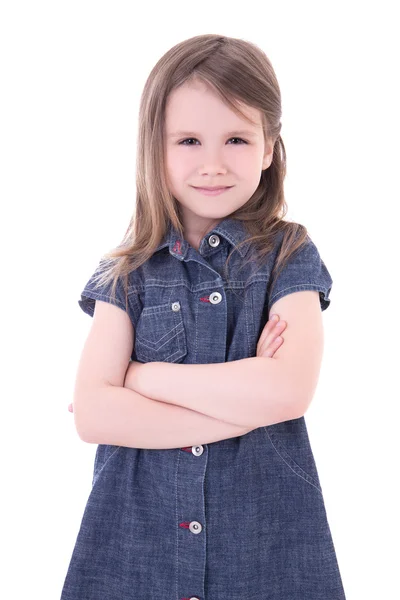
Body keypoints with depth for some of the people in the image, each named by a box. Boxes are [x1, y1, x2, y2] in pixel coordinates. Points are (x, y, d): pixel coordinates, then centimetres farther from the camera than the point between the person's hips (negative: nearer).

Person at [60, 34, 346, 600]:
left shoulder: (289, 255, -3)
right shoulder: (127, 272, 0)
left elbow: (289, 391, -19)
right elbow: (91, 415, -10)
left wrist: (141, 376, -12)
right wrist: (247, 408, -16)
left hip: (266, 535, -1)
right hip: (135, 536, 1)